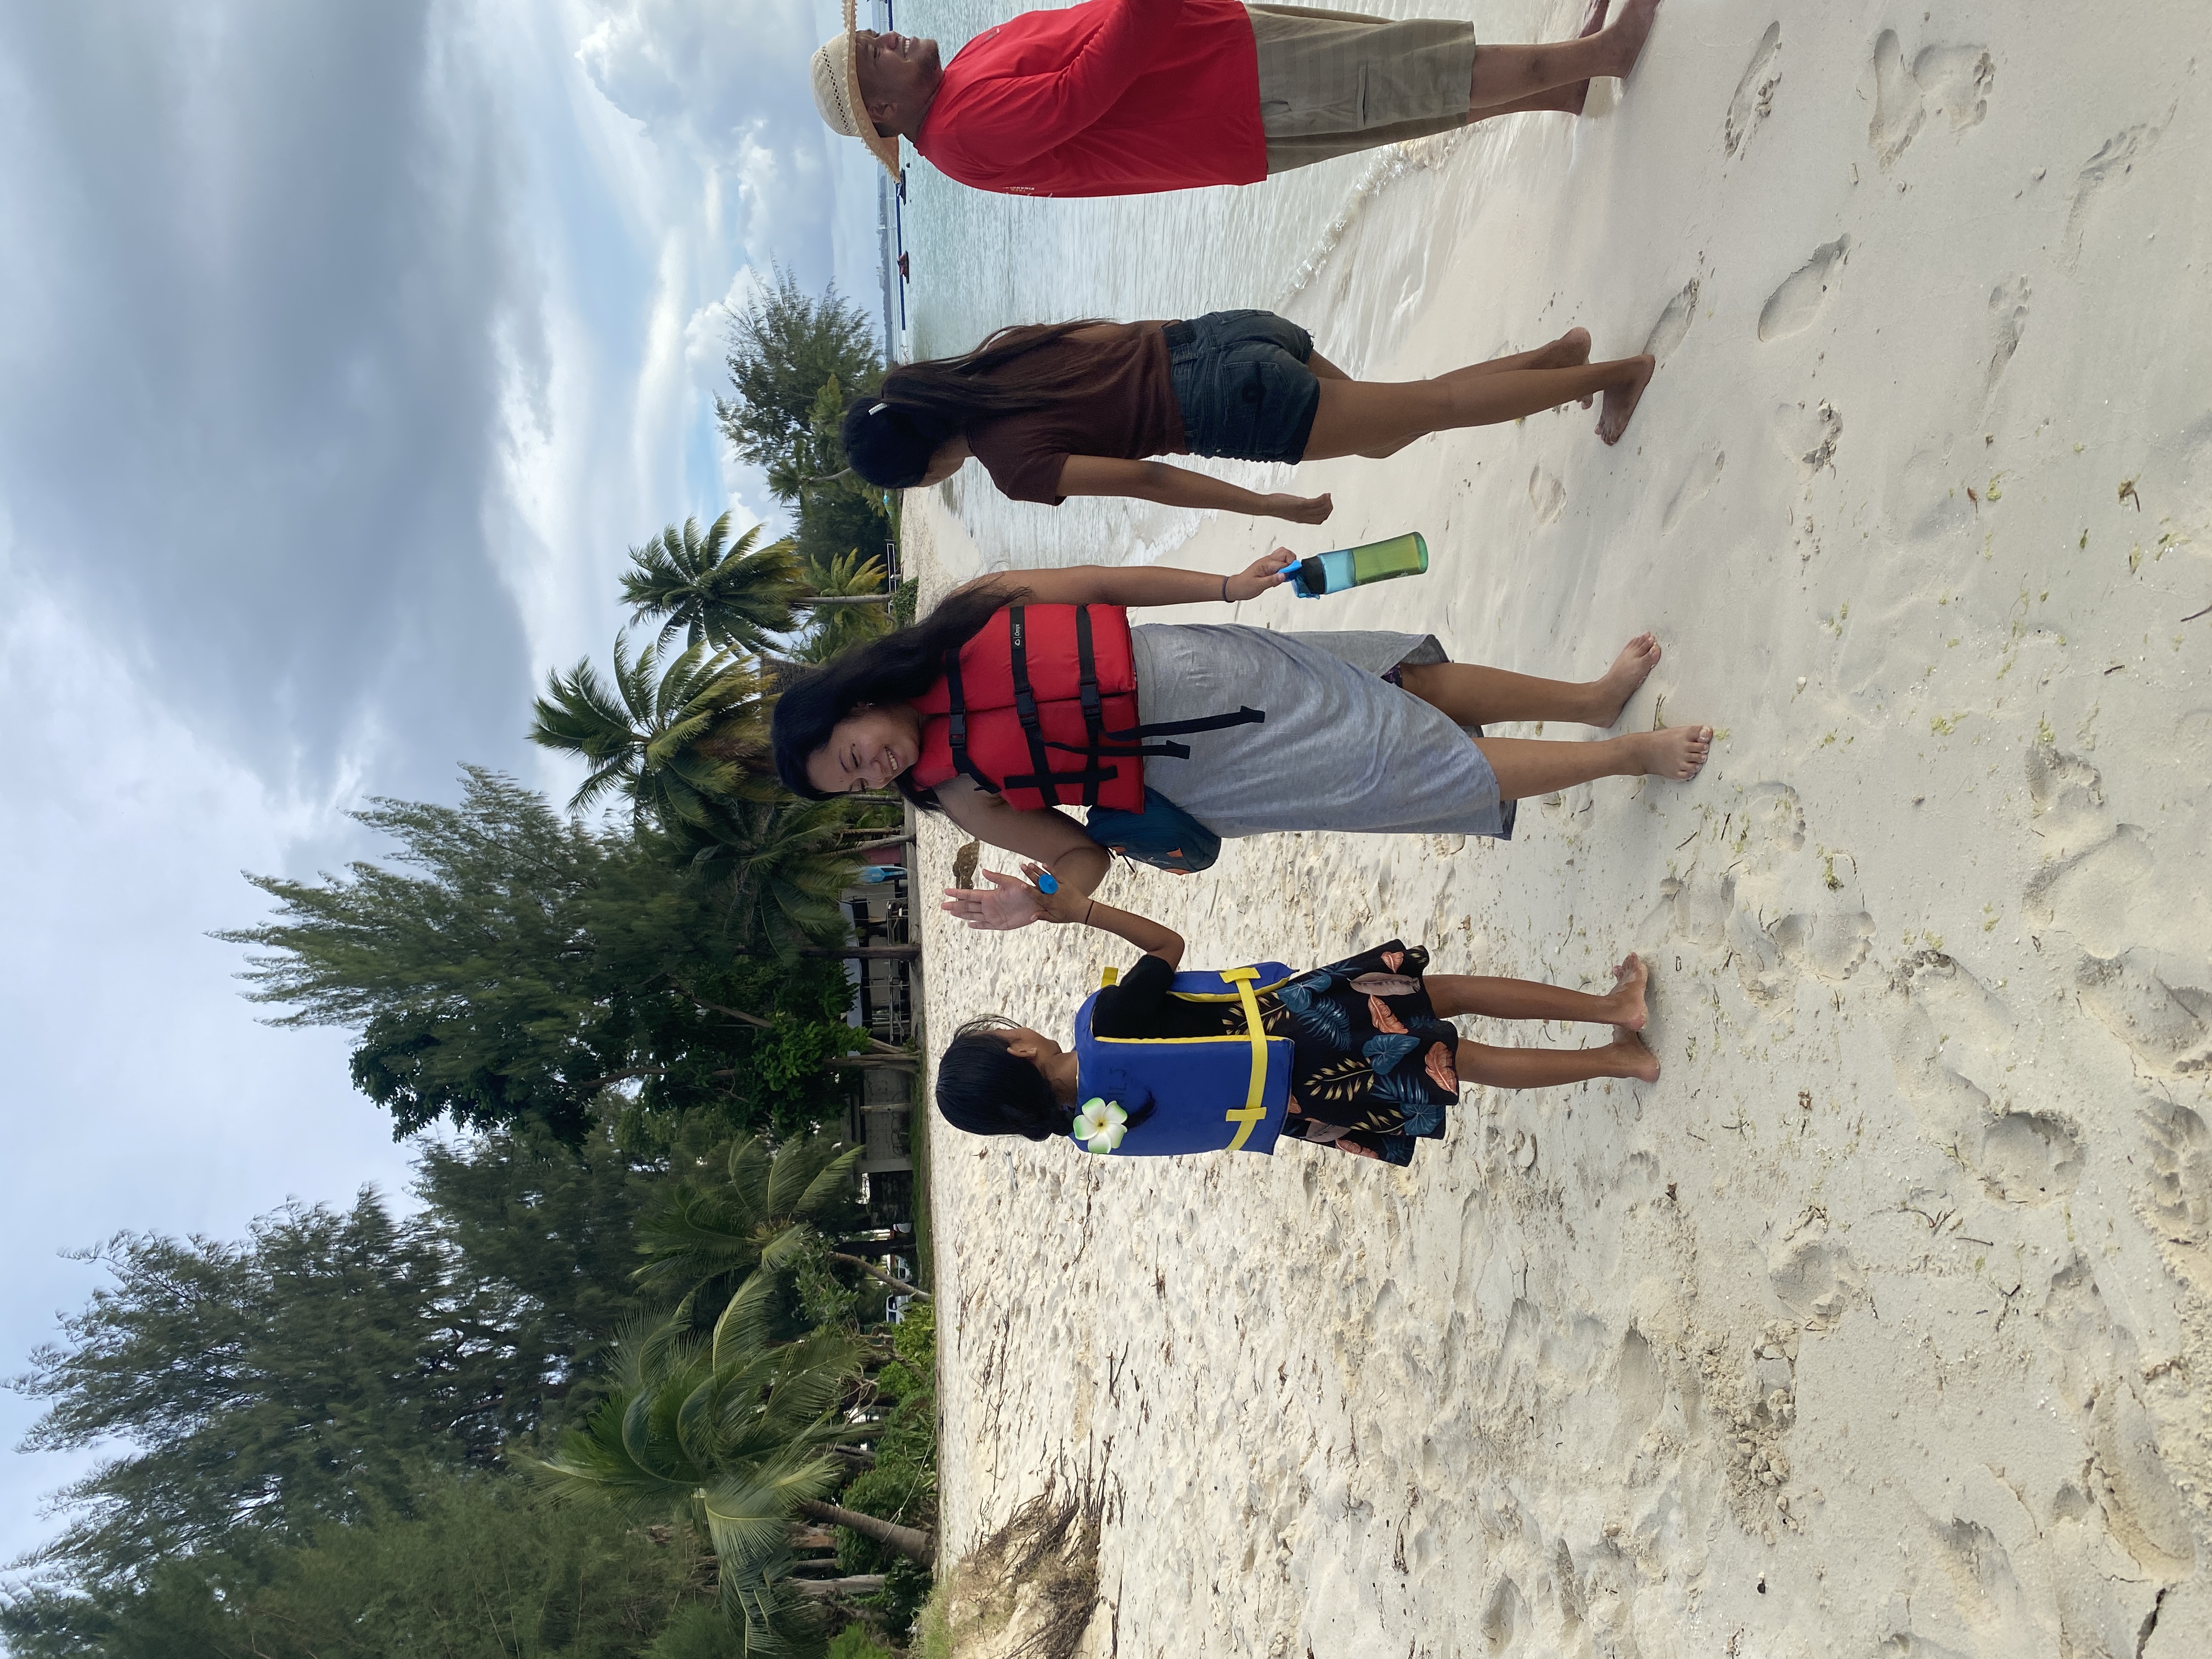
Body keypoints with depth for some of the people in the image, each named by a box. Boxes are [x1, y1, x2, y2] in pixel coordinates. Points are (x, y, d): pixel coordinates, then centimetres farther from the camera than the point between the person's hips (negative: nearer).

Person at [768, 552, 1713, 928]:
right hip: (1191, 780, -1)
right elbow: (1086, 854, -3)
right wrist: (1046, 902, -24)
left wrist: (1228, 587, -3)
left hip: (1189, 668, 2)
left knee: (1421, 686, 7)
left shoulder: (960, 625, -7)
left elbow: (1101, 584, -2)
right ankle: (1627, 754, 14)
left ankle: (1594, 699, 30)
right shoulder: (960, 796, -7)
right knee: (1450, 772, 0)